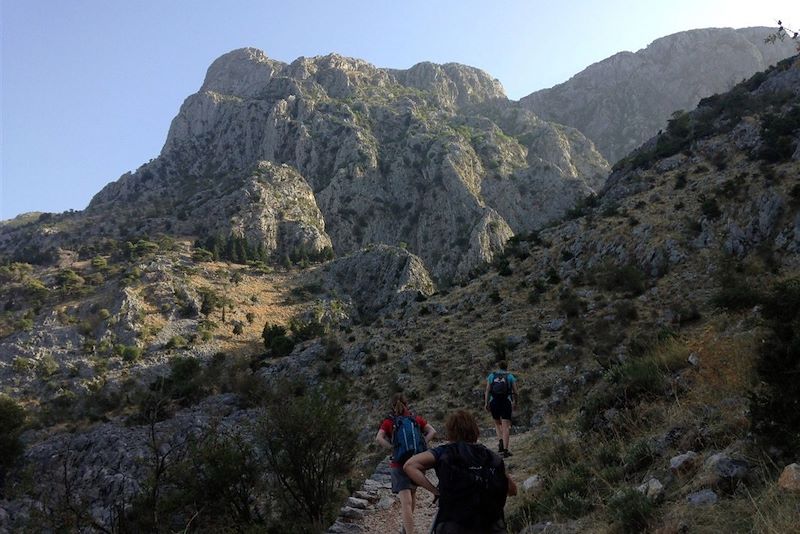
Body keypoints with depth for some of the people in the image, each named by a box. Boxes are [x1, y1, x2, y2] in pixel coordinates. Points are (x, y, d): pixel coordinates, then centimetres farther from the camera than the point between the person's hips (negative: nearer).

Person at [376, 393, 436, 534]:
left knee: (406, 503, -8)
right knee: (412, 494, 26)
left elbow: (378, 438, -18)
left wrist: (392, 447, -13)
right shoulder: (416, 419, 5)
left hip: (399, 465, -3)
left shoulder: (388, 422, -3)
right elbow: (432, 431, -2)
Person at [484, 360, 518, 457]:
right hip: (506, 402, -1)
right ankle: (505, 450, -10)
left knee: (497, 423, 22)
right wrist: (514, 402, 21)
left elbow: (487, 390, -3)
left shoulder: (491, 376, 7)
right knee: (506, 426, -2)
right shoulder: (511, 376, 5)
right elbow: (515, 391, 6)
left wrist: (486, 403, -4)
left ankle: (500, 441, 1)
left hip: (494, 402, 1)